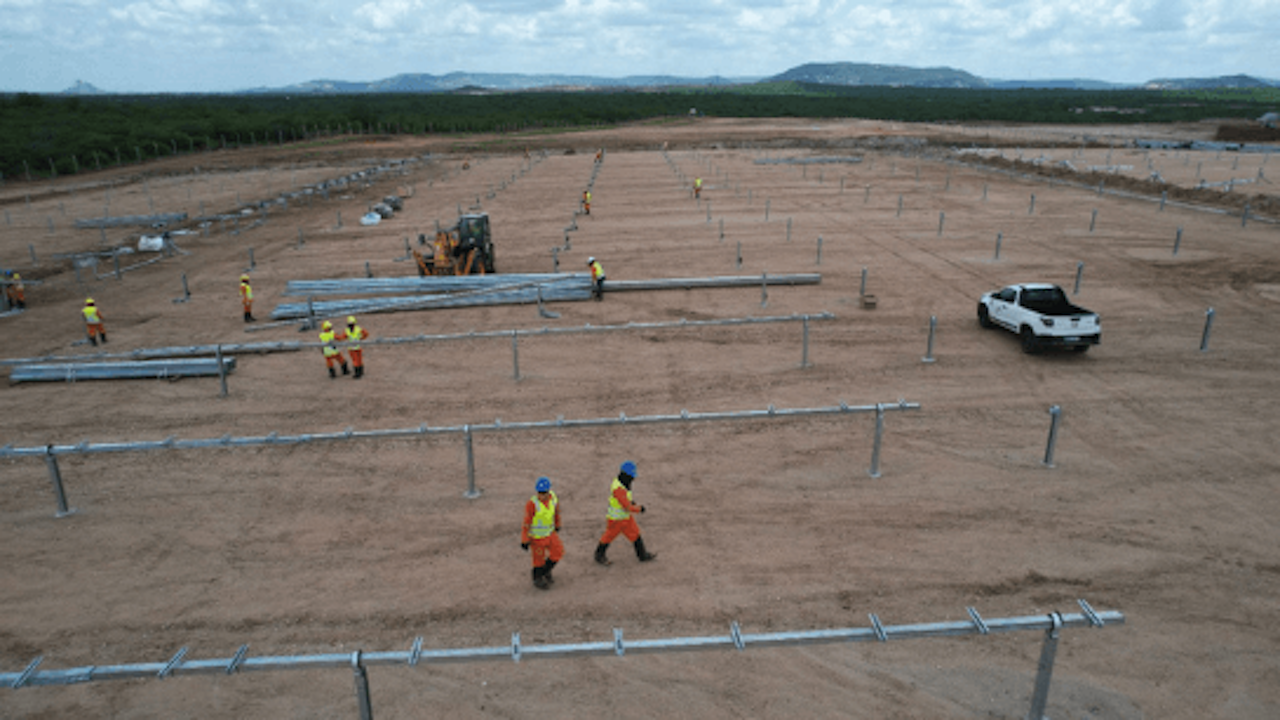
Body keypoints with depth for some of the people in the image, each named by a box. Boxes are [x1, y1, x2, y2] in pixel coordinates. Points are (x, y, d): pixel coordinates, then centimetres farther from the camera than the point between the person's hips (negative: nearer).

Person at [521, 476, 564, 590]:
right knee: (539, 558, 9)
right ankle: (538, 579, 37)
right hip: (536, 536, -5)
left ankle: (545, 572, 34)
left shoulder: (554, 498, -13)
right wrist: (524, 541, -19)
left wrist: (557, 526, 21)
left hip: (549, 532, 5)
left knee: (558, 552, 8)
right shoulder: (532, 504, -30)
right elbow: (526, 523, -23)